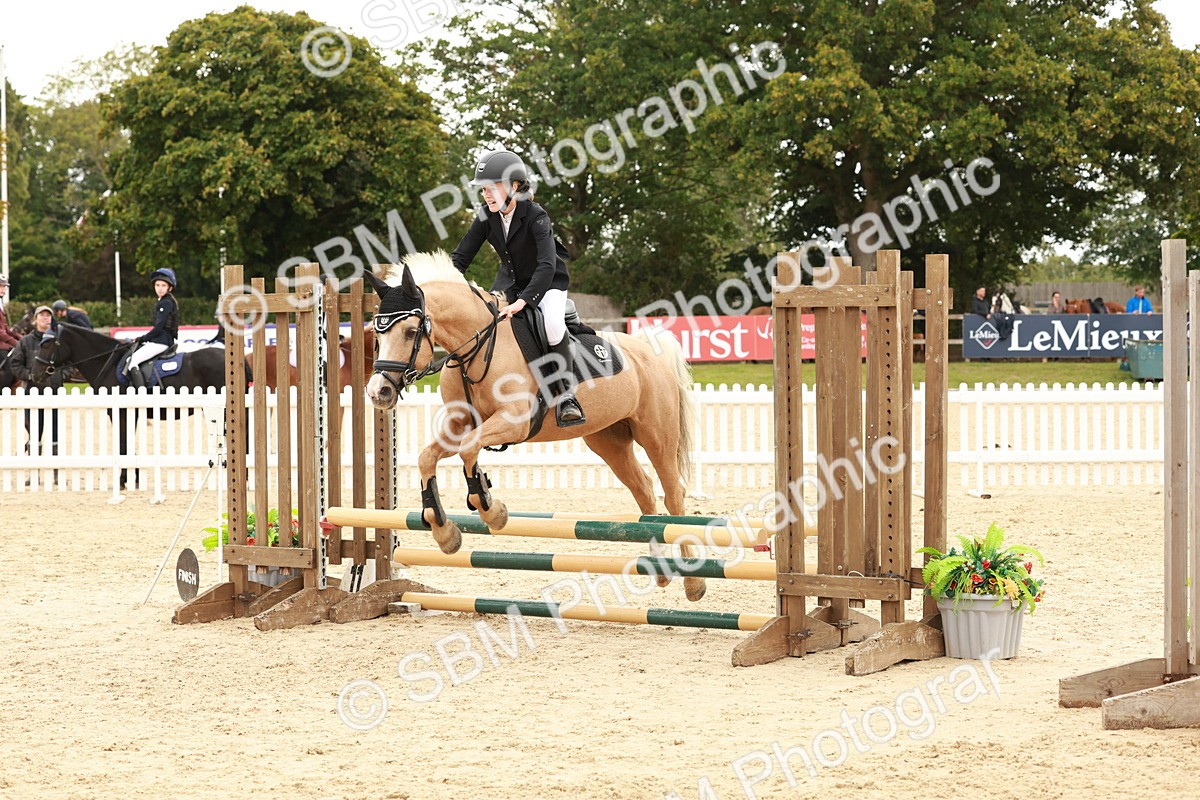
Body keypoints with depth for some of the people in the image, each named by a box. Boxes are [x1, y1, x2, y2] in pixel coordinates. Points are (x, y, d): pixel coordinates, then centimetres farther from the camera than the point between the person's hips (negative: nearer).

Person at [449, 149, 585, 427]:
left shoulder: (536, 216, -27)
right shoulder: (487, 217, -10)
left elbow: (547, 265, -37)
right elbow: (460, 257, -6)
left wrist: (523, 301, -47)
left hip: (547, 282, -6)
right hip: (510, 283, 6)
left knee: (552, 324, -34)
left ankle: (565, 393, -20)